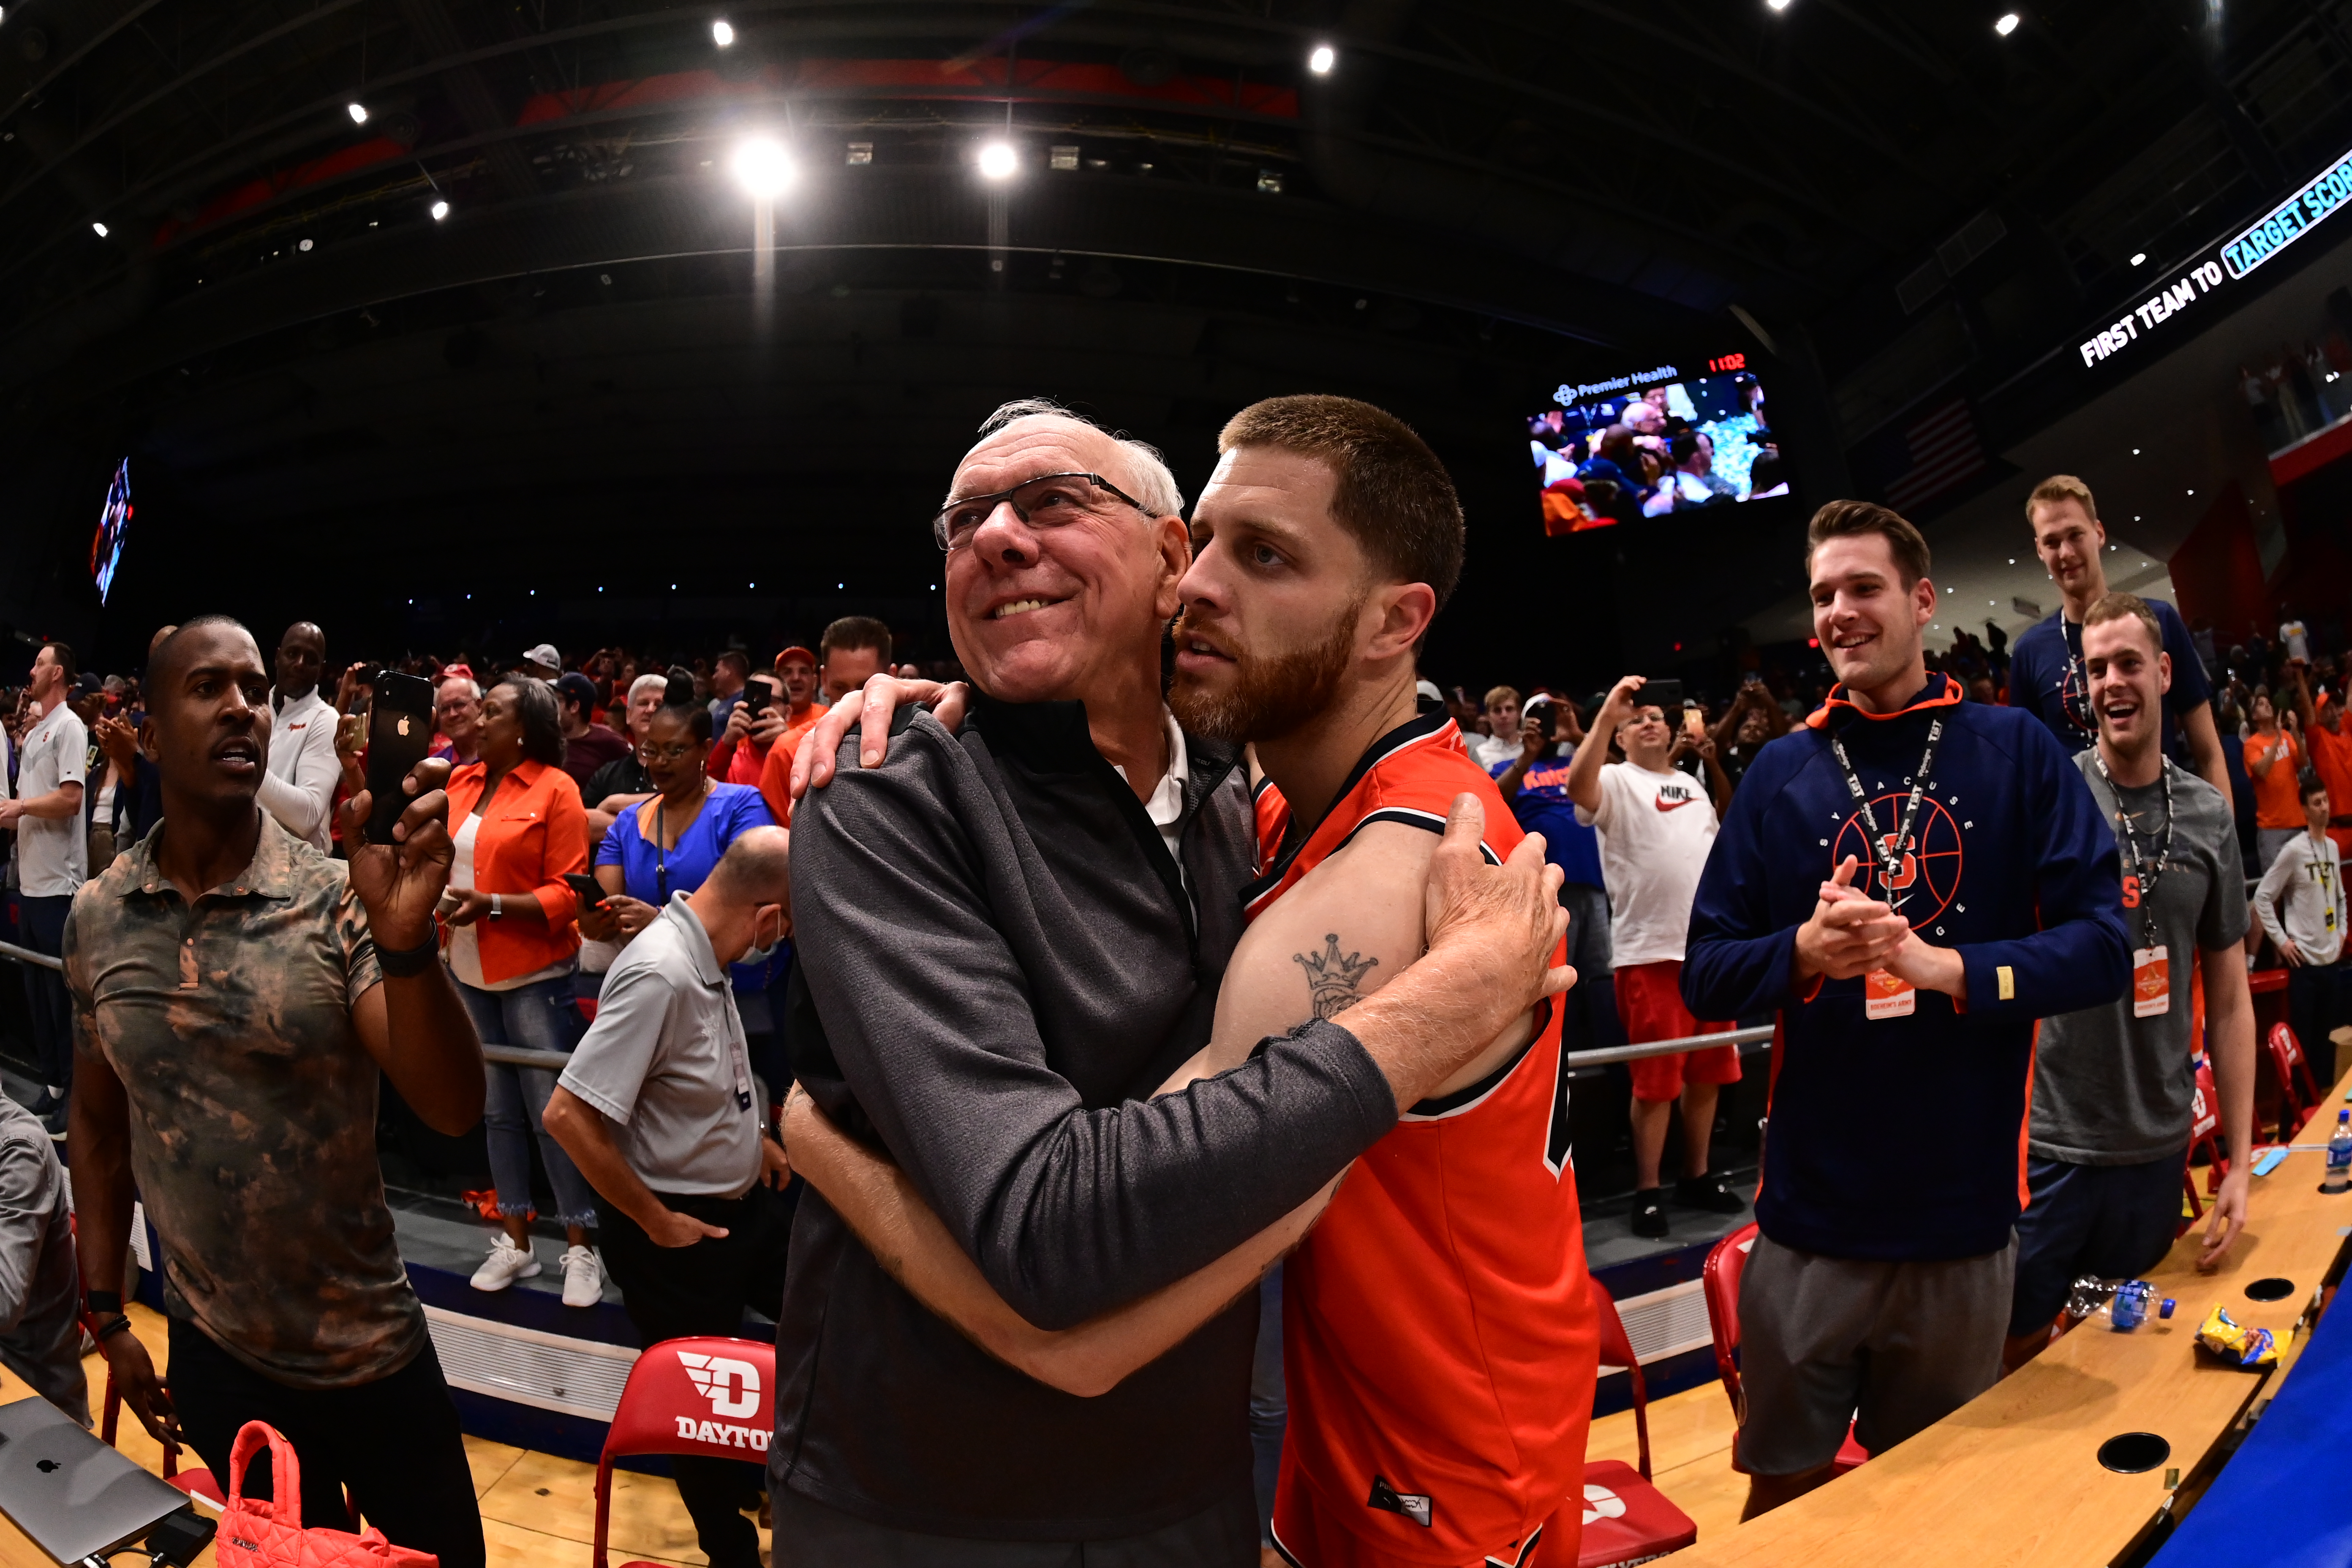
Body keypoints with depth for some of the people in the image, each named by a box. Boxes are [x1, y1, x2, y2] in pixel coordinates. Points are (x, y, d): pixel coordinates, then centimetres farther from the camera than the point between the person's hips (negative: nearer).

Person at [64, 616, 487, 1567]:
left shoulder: (336, 900, -14)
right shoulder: (96, 919, -4)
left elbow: (453, 1110, -24)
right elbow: (99, 1125, 9)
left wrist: (406, 939, -39)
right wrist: (106, 1313, 7)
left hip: (373, 1350, -2)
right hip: (215, 1356, 2)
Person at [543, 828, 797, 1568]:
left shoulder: (700, 951, -3)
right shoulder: (660, 975, -31)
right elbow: (569, 1116, -32)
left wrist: (752, 1135, 10)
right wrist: (656, 1223, -21)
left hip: (737, 1197, 8)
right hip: (676, 1228, -8)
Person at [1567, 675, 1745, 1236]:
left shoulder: (1691, 784, 18)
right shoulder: (1616, 781, -3)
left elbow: (1721, 845, 25)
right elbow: (1578, 787, -28)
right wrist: (1604, 718, -34)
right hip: (1649, 952, -7)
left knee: (1708, 1071, 13)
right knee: (1655, 1079, -3)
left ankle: (1698, 1176, 26)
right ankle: (1648, 1190, 8)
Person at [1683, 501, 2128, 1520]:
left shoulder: (2016, 751, 0)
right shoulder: (1782, 772, 2)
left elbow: (2103, 948, -6)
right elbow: (1705, 975, 1)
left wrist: (1945, 966, -22)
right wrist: (1804, 950, -19)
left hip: (1967, 1216, 0)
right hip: (1810, 1215, 1)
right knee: (1786, 1488, 14)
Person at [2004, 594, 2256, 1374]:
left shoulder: (2209, 816, 3)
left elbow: (2229, 998, 8)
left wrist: (2241, 1159, 7)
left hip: (2158, 1145, 3)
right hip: (2046, 1141, -3)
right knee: (2012, 1356, 7)